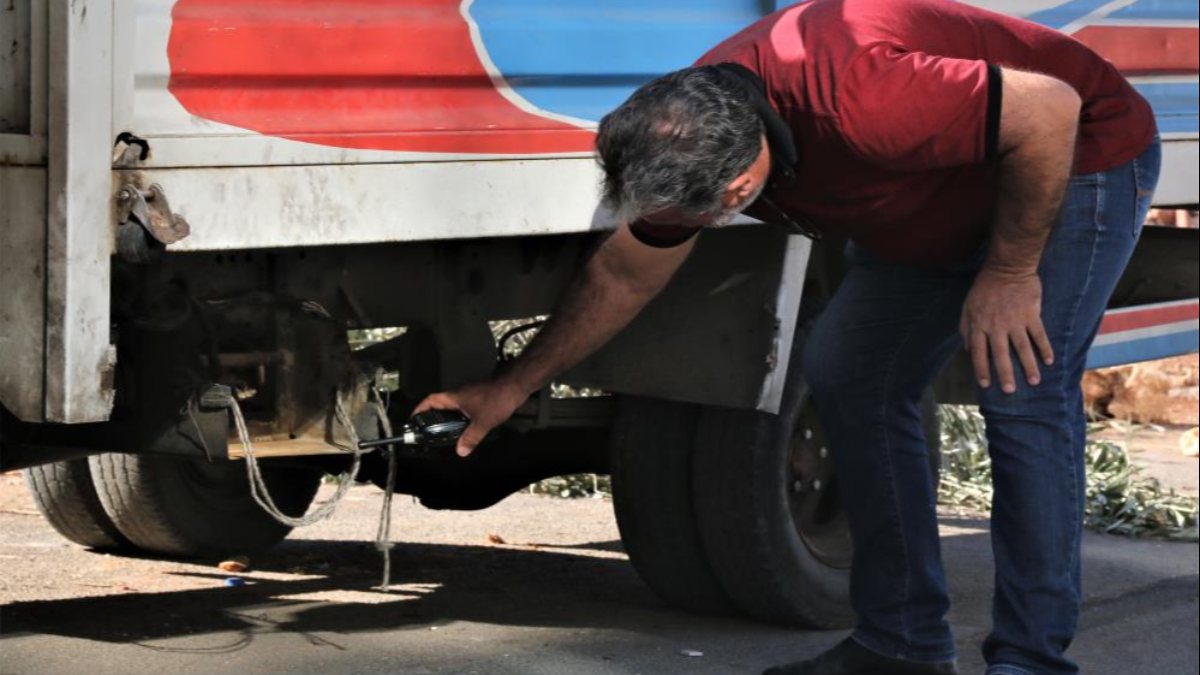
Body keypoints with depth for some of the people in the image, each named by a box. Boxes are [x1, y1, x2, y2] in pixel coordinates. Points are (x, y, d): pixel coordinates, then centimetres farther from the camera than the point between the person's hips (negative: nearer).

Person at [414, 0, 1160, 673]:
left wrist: (1008, 274, -24)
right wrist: (515, 387, 11)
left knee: (1021, 390, -21)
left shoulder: (858, 101, -43)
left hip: (1072, 153, -8)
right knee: (848, 375, 3)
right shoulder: (687, 129, -15)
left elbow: (1051, 109, -34)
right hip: (941, 204, 8)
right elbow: (623, 277, 4)